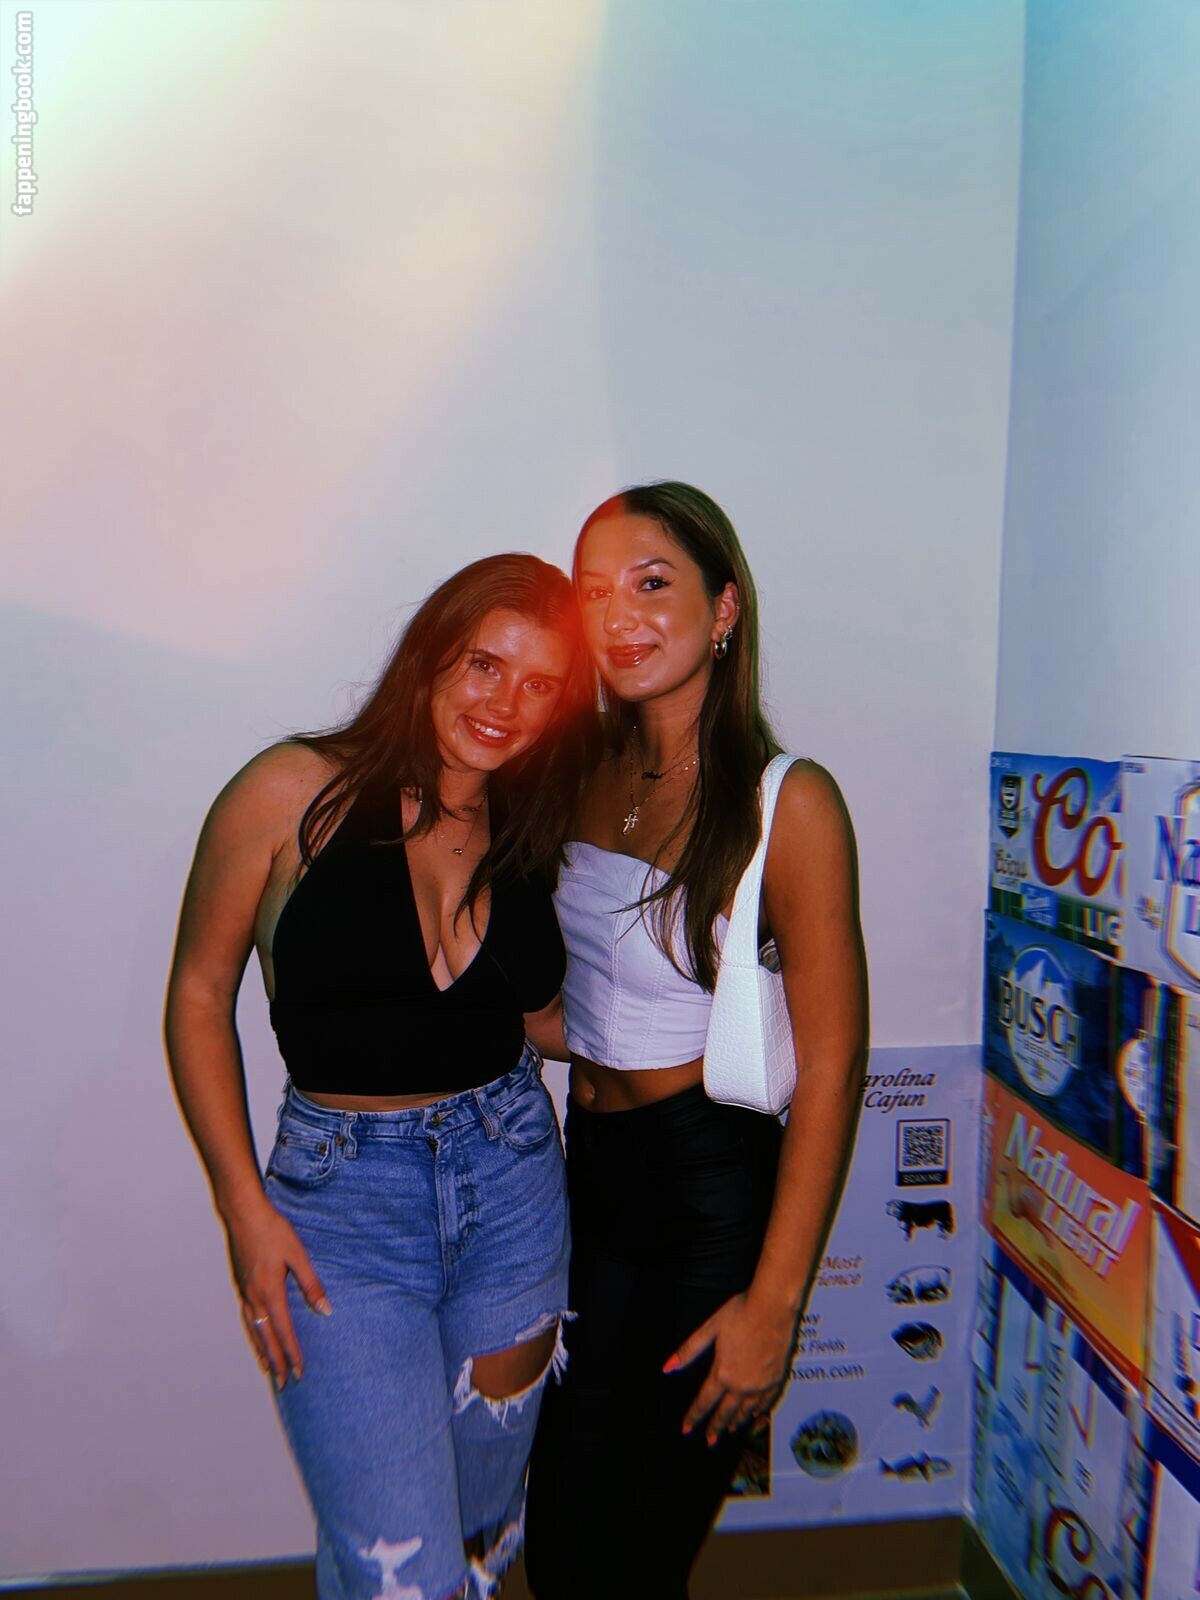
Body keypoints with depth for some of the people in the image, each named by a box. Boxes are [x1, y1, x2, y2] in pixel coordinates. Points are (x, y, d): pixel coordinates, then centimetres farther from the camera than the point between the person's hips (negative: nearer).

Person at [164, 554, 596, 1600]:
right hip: (343, 1197, -4)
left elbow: (541, 1021, 10)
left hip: (513, 1177, 4)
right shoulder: (296, 791, -11)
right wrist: (245, 1210, -7)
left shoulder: (534, 829, 2)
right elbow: (200, 995, -4)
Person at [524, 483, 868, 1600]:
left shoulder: (788, 804, -17)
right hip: (586, 1171, 5)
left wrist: (773, 1304, -13)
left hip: (713, 1185, -5)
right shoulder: (582, 770, 1)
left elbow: (831, 1065, -15)